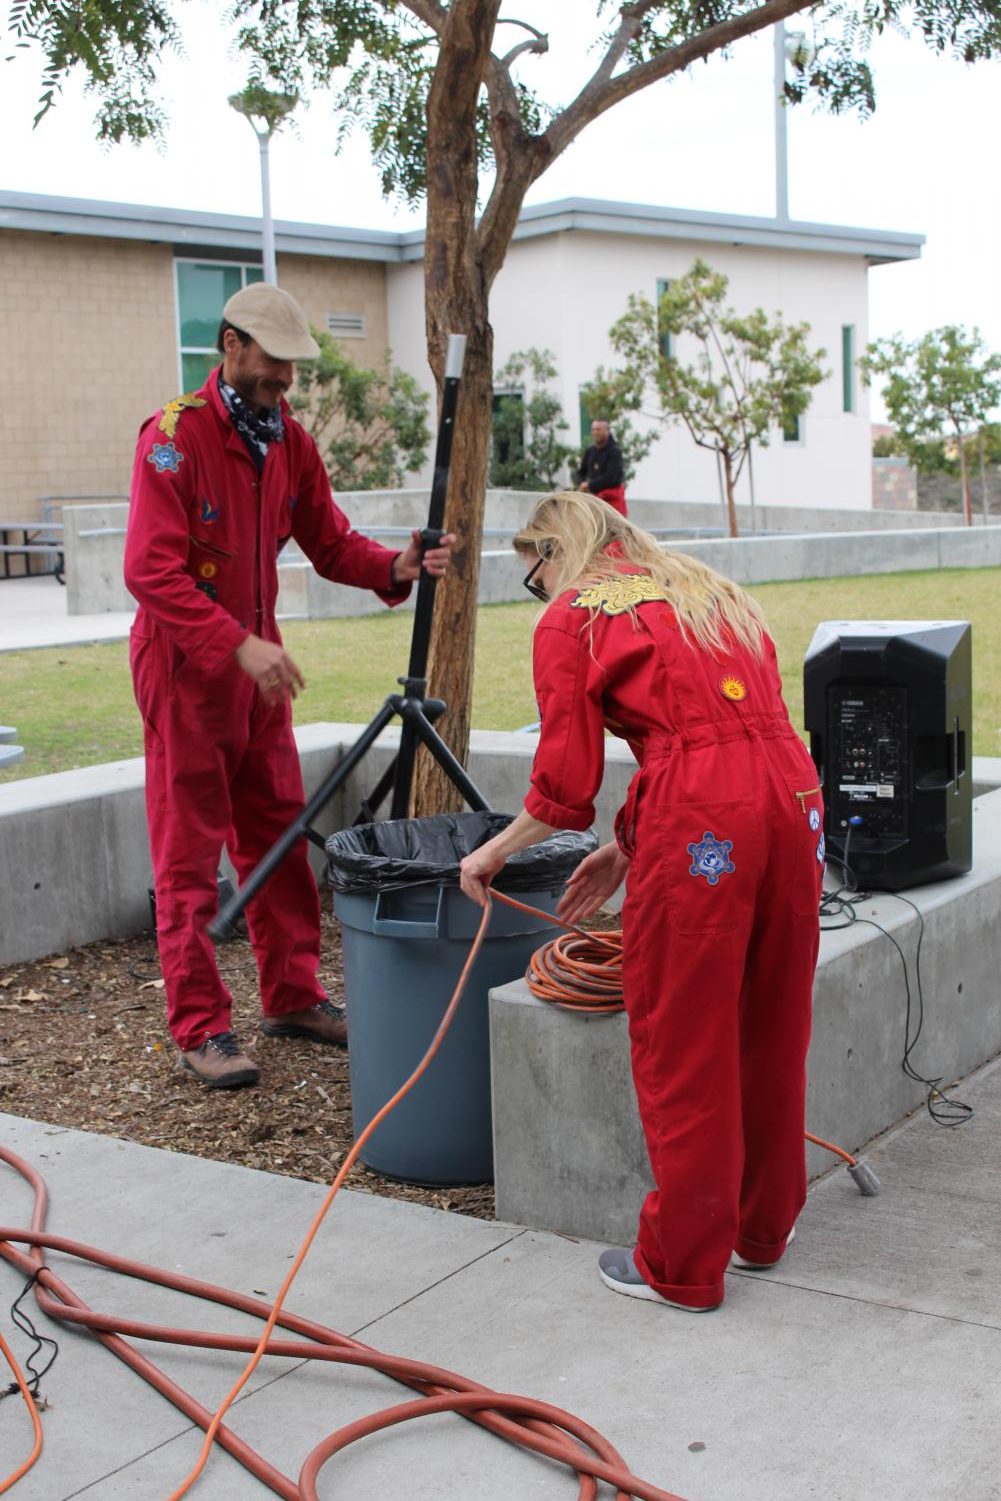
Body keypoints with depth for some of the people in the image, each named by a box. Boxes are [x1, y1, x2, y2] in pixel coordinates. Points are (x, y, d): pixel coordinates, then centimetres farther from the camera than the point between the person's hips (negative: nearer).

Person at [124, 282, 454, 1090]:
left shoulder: (289, 439, 6)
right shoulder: (176, 435, -16)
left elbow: (331, 542, 6)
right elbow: (151, 571, -22)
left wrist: (396, 568, -15)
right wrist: (239, 645, -29)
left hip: (256, 660, 7)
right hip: (185, 663, -7)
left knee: (280, 834, 13)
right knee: (190, 853, -1)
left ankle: (292, 996, 26)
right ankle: (201, 1028, 6)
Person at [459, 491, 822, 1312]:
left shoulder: (570, 619, 6)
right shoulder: (707, 590, 26)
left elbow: (566, 781, 2)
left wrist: (494, 851, 20)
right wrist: (630, 845, 29)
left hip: (699, 816, -7)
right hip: (794, 794, 7)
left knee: (681, 1045, 6)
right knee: (775, 1028, 19)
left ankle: (683, 1265, 17)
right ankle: (766, 1225, 35)